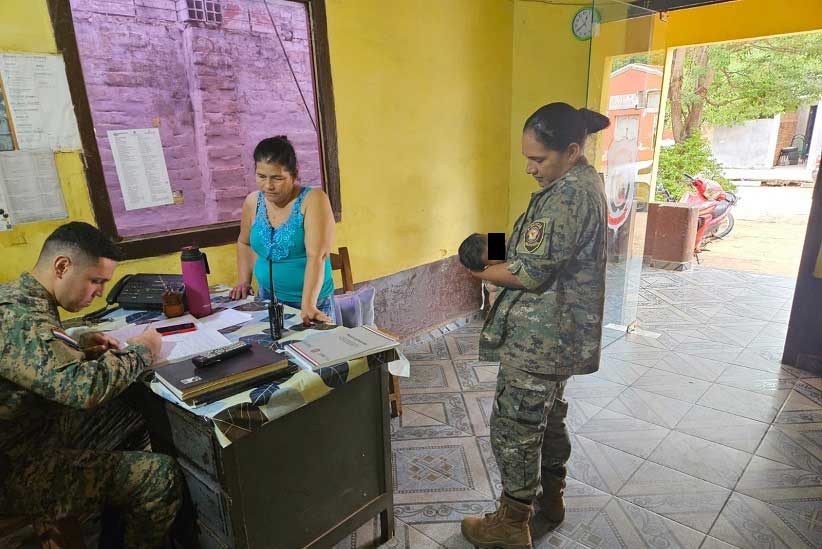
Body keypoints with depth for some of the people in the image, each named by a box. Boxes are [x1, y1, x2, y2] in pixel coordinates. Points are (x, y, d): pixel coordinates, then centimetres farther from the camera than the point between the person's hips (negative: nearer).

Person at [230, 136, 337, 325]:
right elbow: (245, 243, 17)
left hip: (312, 302, -4)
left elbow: (317, 256, -26)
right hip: (268, 297, 5)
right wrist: (244, 281, 6)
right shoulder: (253, 202, -1)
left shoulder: (313, 200, -17)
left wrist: (308, 306, -34)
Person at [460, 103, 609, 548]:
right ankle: (551, 495, 44)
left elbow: (531, 274, -25)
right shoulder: (582, 182, 9)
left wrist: (484, 272, -9)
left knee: (513, 427, 4)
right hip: (559, 334, 10)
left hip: (539, 339, -10)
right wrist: (500, 251, 4)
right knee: (549, 412, 24)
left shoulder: (569, 195, -24)